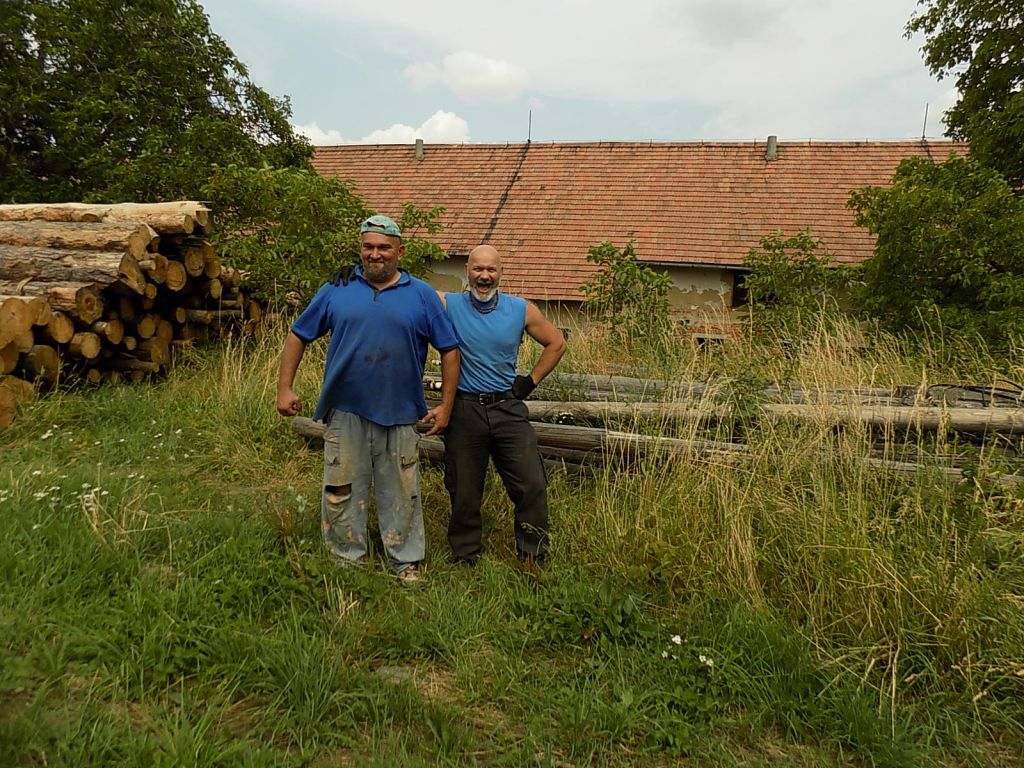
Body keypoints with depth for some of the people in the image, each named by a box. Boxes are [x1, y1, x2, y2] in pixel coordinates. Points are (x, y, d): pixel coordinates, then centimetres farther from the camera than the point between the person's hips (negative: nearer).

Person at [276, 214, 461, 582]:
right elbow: (298, 335, 9)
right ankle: (345, 561, 26)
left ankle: (407, 563, 26)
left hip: (399, 414, 0)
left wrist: (445, 405, -1)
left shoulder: (422, 295, 1)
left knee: (401, 496, 10)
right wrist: (285, 388, 2)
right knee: (342, 492, 9)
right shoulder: (336, 290, 4)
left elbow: (449, 349, 3)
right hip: (345, 412, 1)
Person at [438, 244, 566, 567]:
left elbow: (556, 344, 12)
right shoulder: (447, 305, -3)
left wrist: (530, 381, 7)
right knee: (464, 493, 10)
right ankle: (464, 558, 31)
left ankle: (534, 560, 16)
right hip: (464, 410, -1)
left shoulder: (521, 310, 2)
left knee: (532, 486, -2)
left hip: (508, 409, 1)